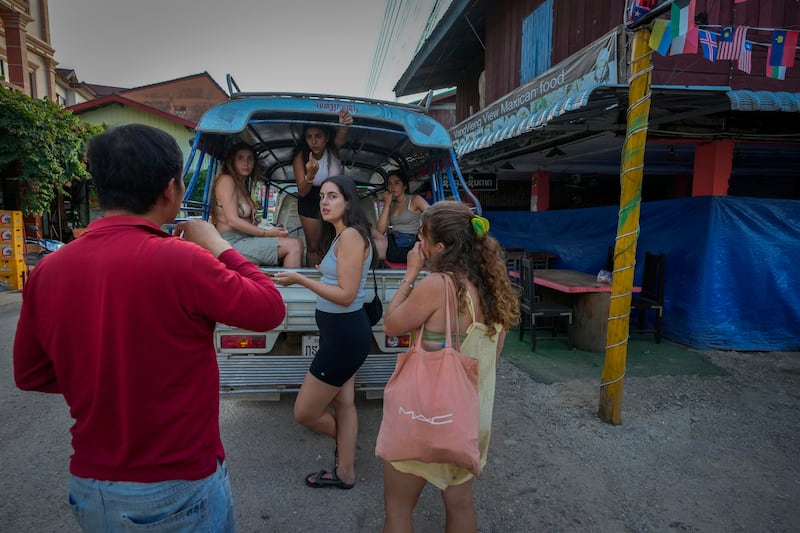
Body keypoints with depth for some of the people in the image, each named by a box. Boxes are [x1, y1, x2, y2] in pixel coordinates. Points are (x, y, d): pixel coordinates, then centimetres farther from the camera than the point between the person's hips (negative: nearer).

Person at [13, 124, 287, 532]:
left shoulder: (47, 271, -8)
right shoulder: (181, 261, -25)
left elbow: (29, 374, 5)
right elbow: (271, 309, -12)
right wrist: (219, 247, -3)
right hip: (180, 489, -4)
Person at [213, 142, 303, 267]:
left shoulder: (243, 185, 21)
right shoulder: (226, 180, -6)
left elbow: (248, 220, 13)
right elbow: (233, 221, -16)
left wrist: (270, 228, -3)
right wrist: (267, 233, -16)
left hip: (245, 238, 9)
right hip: (232, 242, -9)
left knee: (298, 243, -6)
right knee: (294, 246, -21)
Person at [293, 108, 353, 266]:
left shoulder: (333, 149, -21)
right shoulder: (301, 156, -21)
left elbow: (340, 138, -47)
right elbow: (302, 192, -22)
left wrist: (344, 125, -73)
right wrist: (310, 175, -45)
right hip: (310, 202, 0)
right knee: (313, 246, 5)